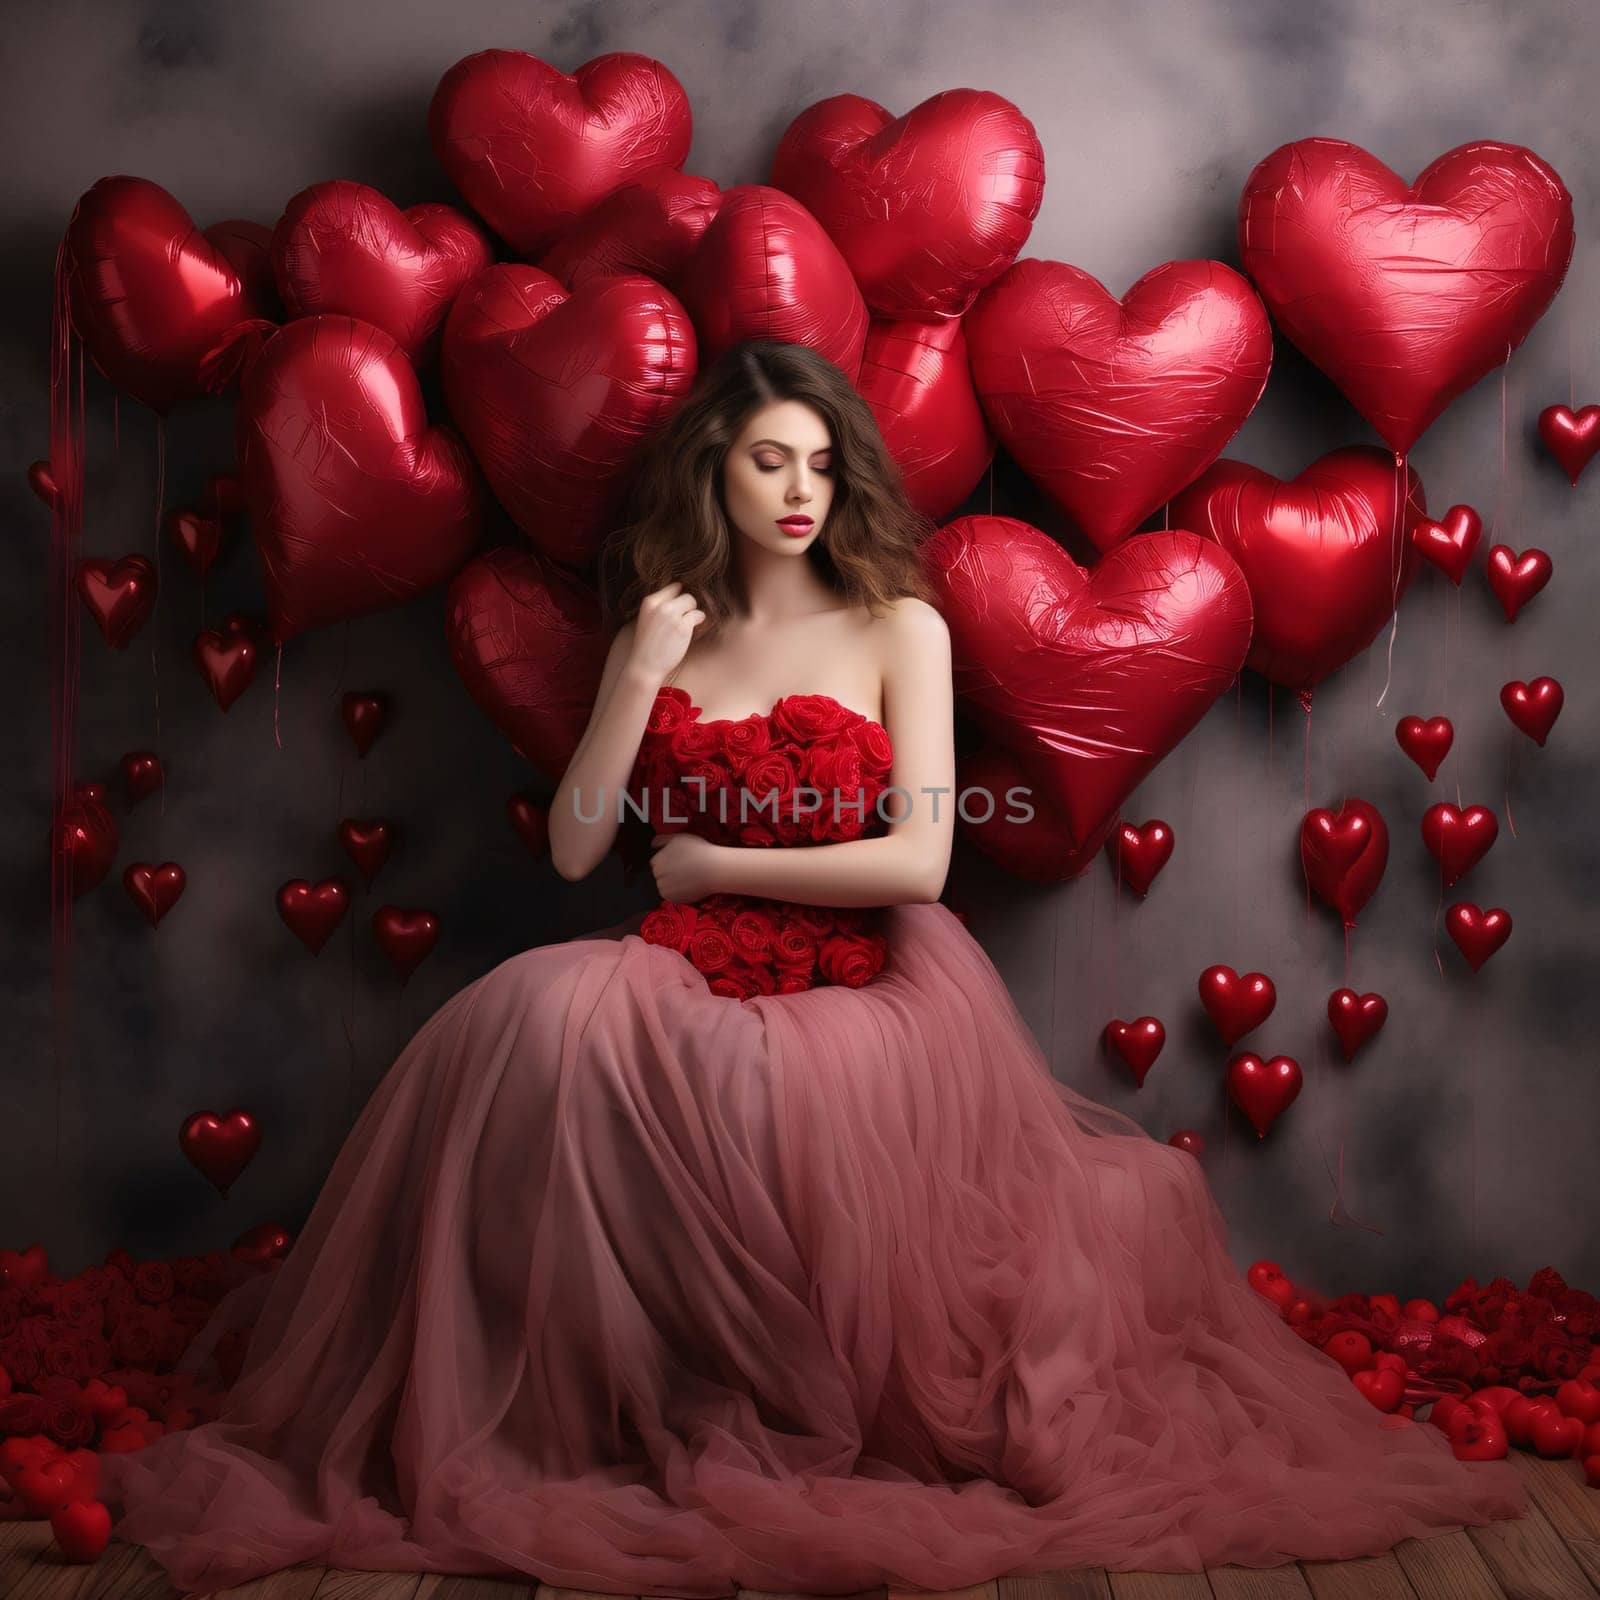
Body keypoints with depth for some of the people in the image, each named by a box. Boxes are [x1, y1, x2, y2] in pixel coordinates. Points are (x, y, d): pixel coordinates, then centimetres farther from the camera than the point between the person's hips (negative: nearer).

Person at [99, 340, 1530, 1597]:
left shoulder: (899, 628, 4)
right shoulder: (662, 632, 14)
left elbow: (919, 863, -8)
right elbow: (574, 850, 7)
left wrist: (708, 865, -3)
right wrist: (640, 682, -5)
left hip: (861, 991, -3)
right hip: (687, 983, 3)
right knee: (537, 1017, -28)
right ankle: (532, 1399, -11)